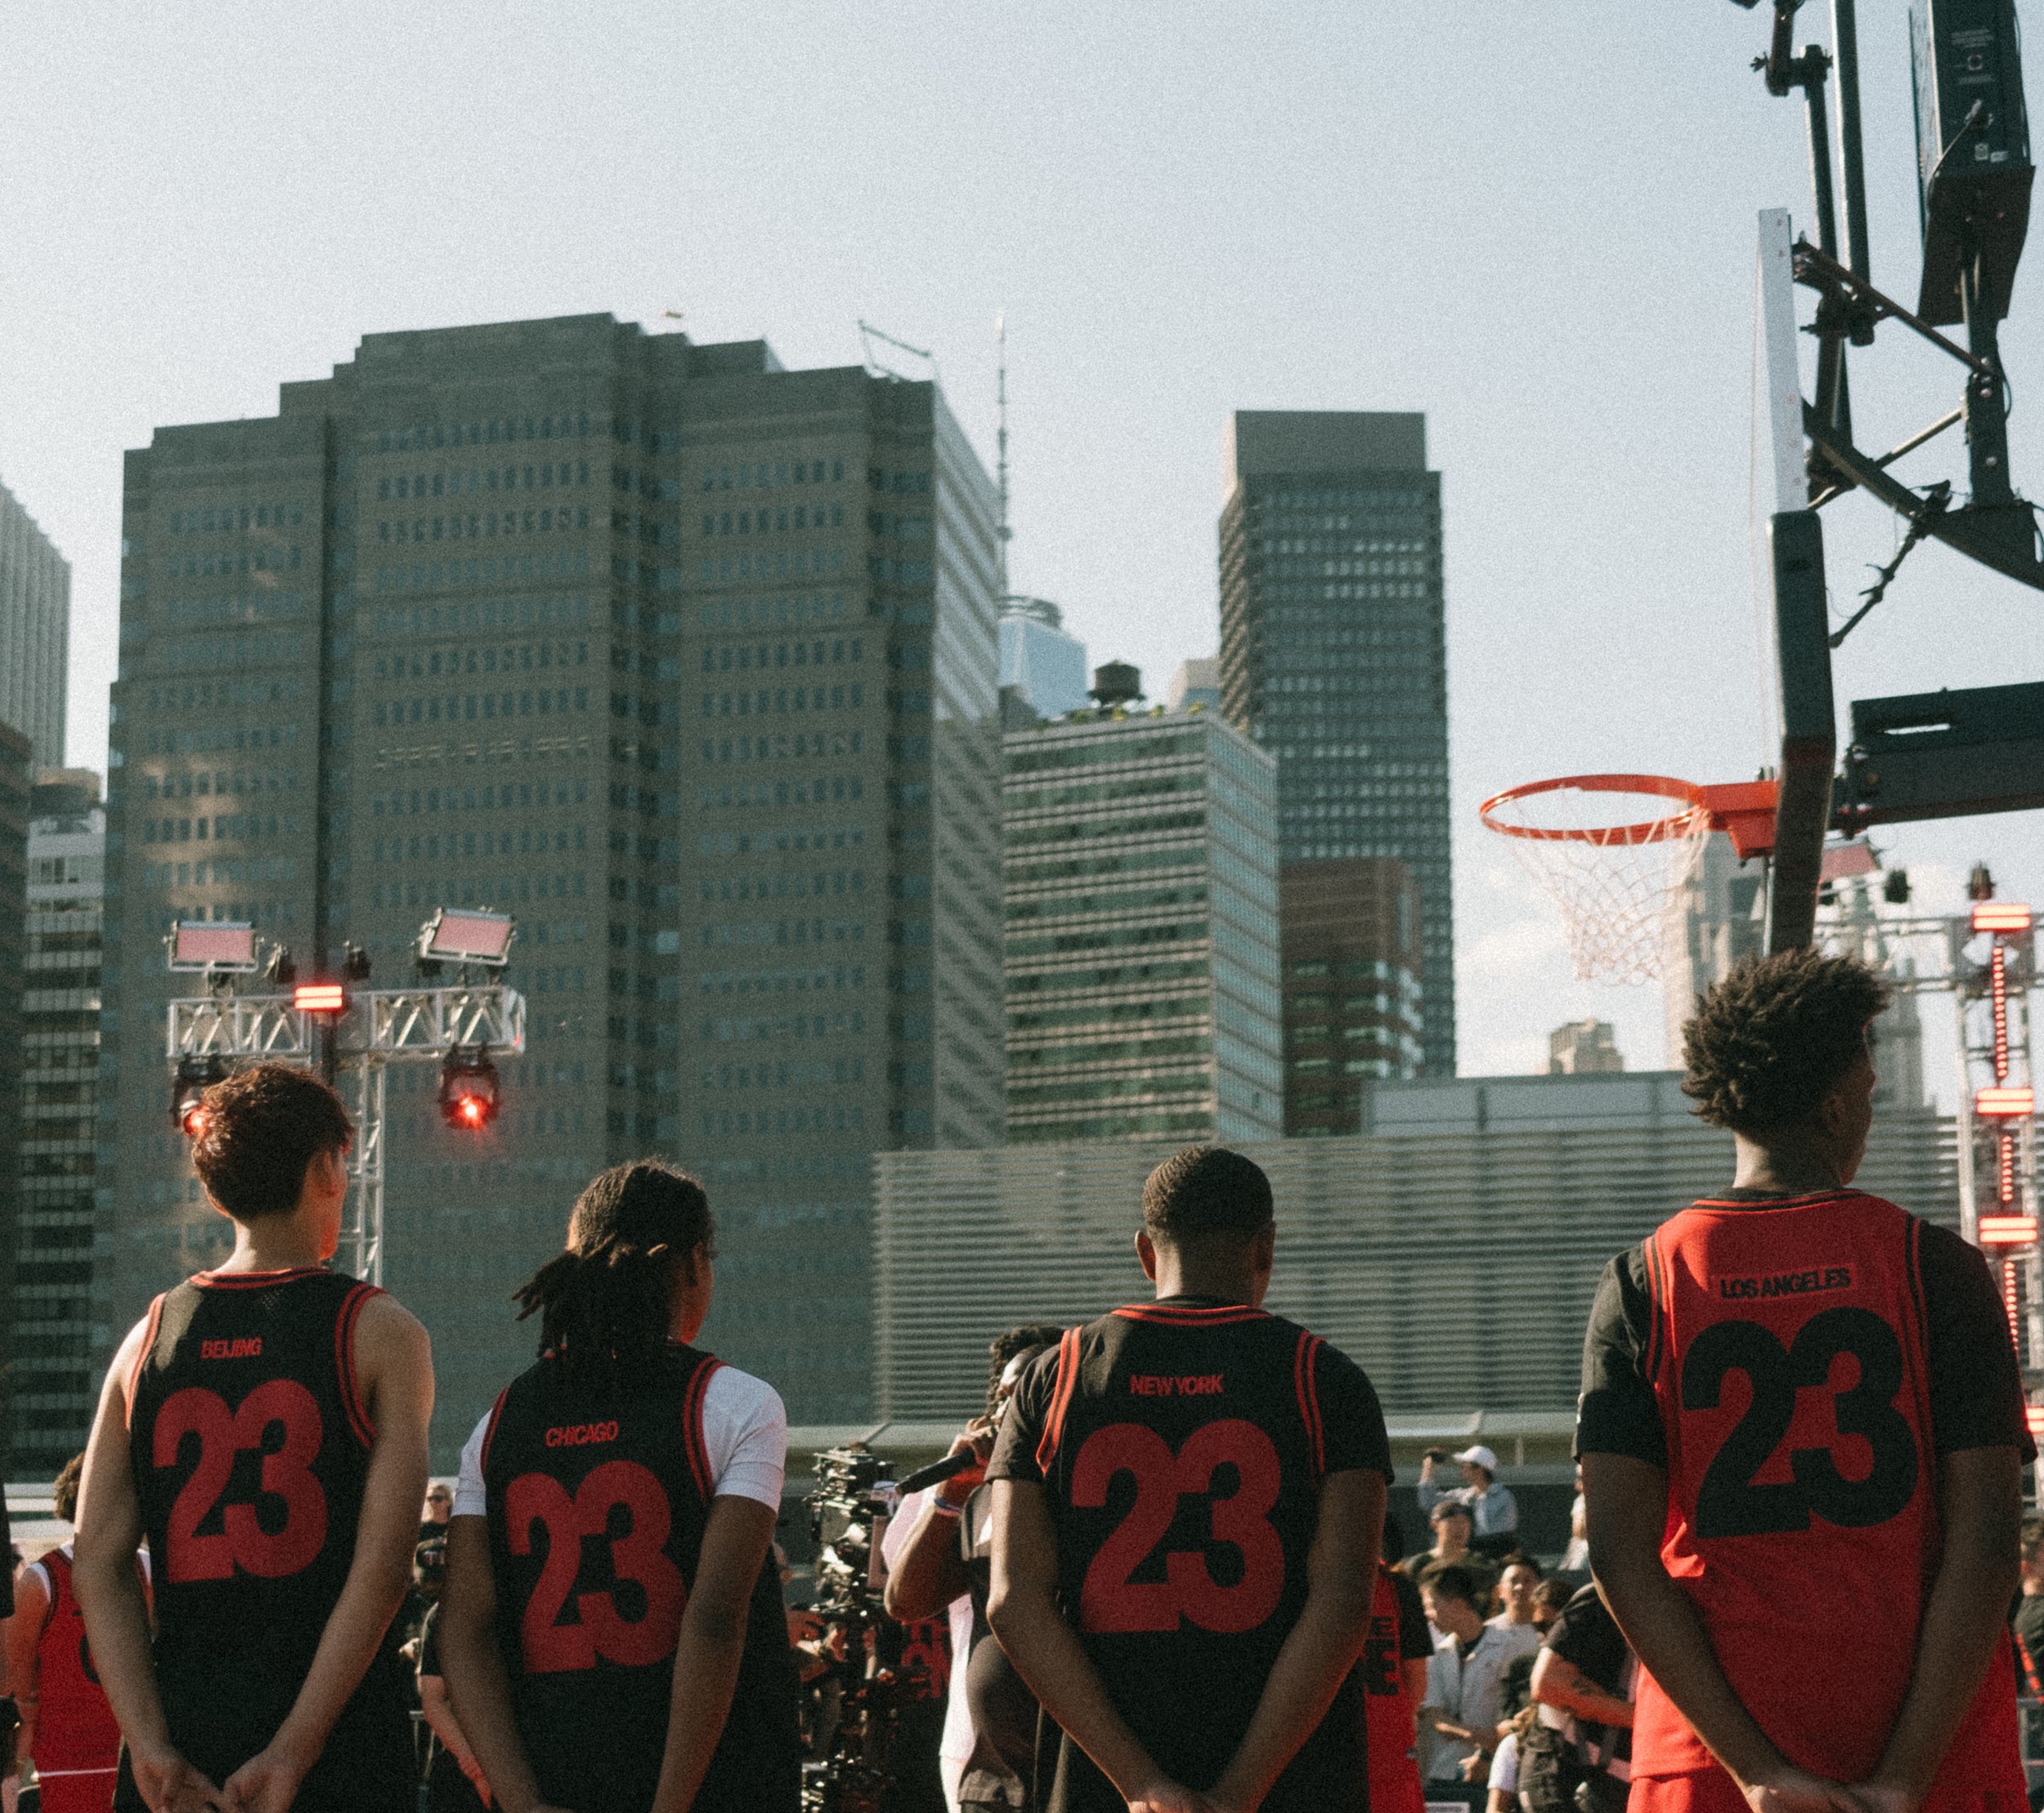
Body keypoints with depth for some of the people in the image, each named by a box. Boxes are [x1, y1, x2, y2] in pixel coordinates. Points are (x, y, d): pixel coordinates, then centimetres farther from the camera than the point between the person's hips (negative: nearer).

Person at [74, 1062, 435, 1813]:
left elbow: (98, 1560, 0)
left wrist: (152, 1748, -6)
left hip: (183, 1724, 4)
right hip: (336, 1731, -3)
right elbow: (383, 1562, -12)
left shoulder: (147, 1338, 8)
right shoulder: (379, 1333, -3)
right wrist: (293, 1753, -12)